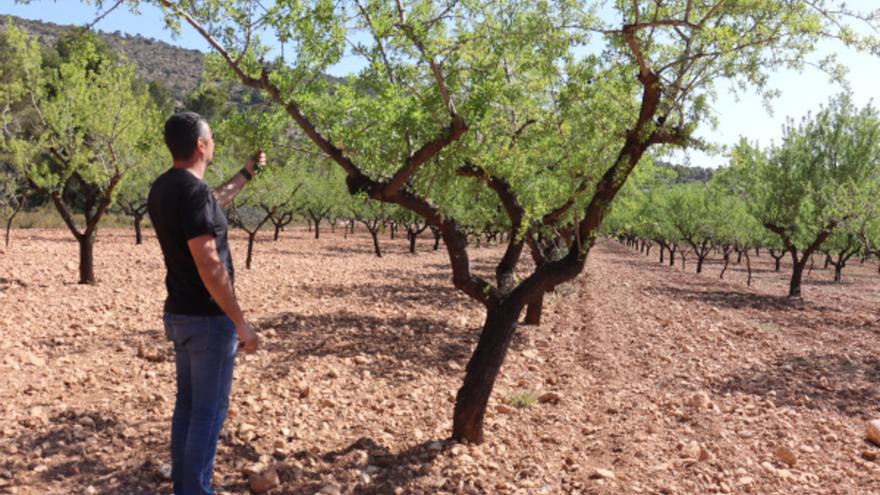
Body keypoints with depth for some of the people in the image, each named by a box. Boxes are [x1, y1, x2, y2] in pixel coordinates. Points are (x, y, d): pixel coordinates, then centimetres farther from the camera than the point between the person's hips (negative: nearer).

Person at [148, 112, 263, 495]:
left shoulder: (163, 188, 8)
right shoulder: (193, 191, -21)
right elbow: (209, 266, -25)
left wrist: (246, 173, 35)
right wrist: (241, 322, -21)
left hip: (180, 314, 9)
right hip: (207, 318, -9)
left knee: (187, 404, 18)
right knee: (208, 411, 1)